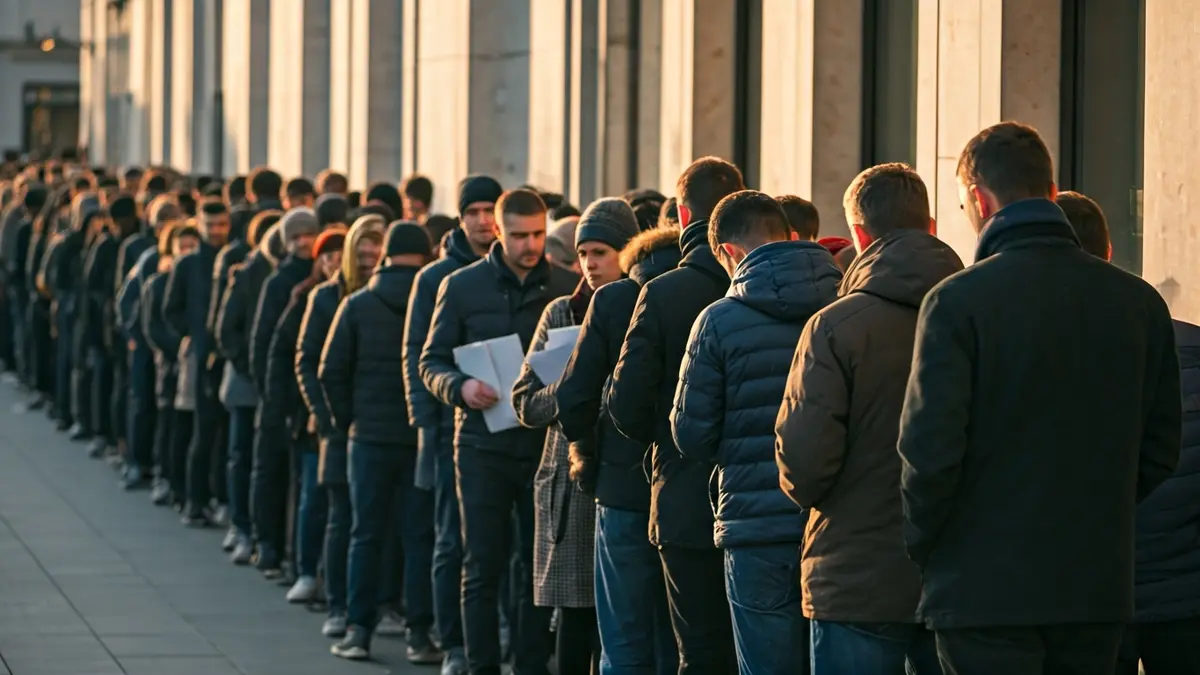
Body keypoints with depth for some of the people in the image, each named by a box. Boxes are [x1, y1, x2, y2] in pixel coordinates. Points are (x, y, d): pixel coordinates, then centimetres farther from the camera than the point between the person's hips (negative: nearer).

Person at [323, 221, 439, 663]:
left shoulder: (358, 305, -1)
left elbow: (332, 370, -1)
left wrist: (347, 419, 9)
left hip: (370, 433, 1)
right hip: (425, 437, 0)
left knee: (367, 534, 7)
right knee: (420, 537, 3)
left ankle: (358, 630, 4)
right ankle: (419, 634, 1)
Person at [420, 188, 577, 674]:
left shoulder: (569, 288, 4)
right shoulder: (462, 287, 2)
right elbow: (432, 362, 4)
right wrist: (460, 387, -17)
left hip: (547, 445, 1)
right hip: (483, 446, -1)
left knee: (542, 568, 5)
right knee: (483, 568, 1)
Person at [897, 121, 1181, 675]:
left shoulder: (957, 302, -12)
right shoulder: (1139, 302, 5)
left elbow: (930, 449, -15)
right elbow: (1161, 449, 9)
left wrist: (920, 546, 1)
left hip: (986, 593, -5)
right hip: (1099, 589, 5)